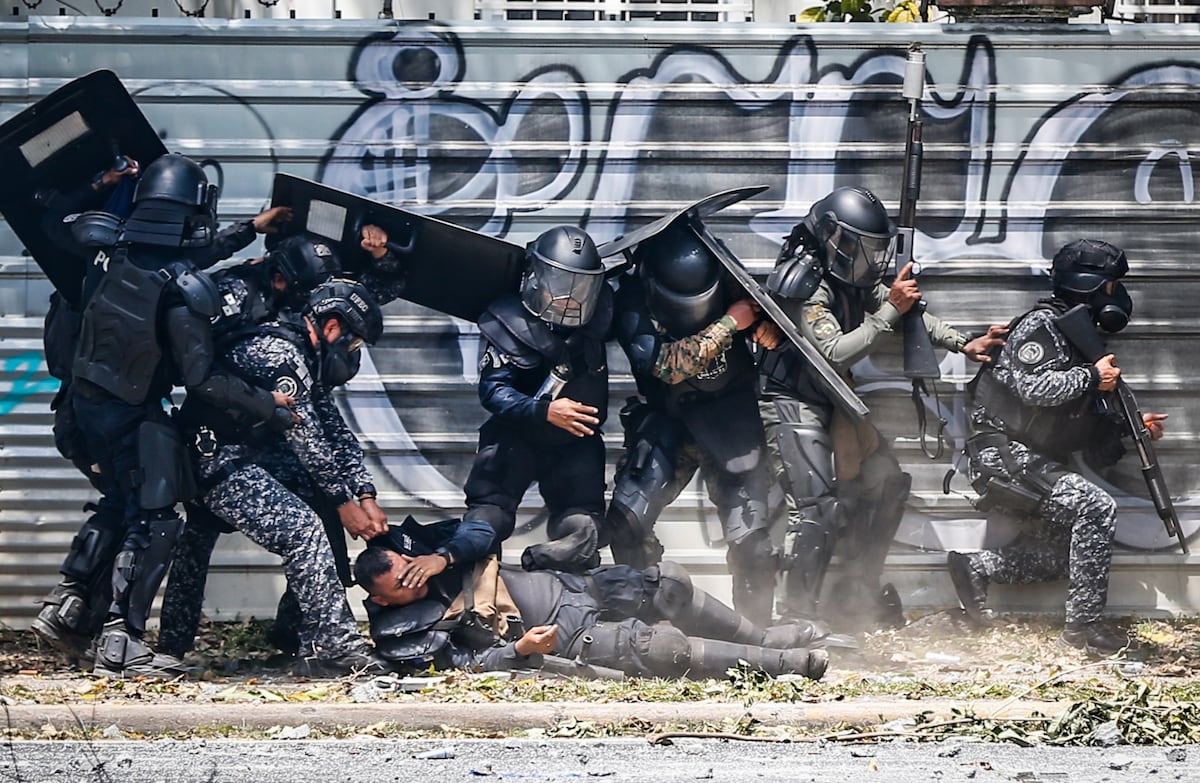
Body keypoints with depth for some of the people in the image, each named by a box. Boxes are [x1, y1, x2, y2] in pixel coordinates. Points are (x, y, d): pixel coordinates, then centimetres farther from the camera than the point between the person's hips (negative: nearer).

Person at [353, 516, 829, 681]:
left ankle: (762, 638, 19)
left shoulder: (409, 545, 2)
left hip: (564, 584, 7)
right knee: (658, 646, -22)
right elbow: (471, 664, -16)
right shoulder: (404, 634, -13)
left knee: (667, 582, -1)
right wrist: (520, 648, -28)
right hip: (559, 634, -7)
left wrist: (444, 557, -18)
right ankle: (787, 663, -13)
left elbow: (480, 533, 0)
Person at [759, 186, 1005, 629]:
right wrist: (890, 311, -28)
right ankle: (797, 614, -15)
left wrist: (963, 344, 2)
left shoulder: (854, 281, 3)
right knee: (818, 508, -18)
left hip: (831, 403, 9)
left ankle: (859, 594, 18)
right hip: (792, 405, -9)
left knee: (886, 485, 11)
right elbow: (835, 354, -29)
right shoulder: (805, 285, -23)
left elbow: (909, 314, 13)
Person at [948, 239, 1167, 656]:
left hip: (1035, 461, 10)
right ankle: (1083, 625, -18)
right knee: (1096, 507, -21)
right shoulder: (1042, 325, -11)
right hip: (1004, 454, -10)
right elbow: (1033, 386, -27)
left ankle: (977, 567, 7)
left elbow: (1086, 421, 22)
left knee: (1068, 544, -2)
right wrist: (1094, 377, -18)